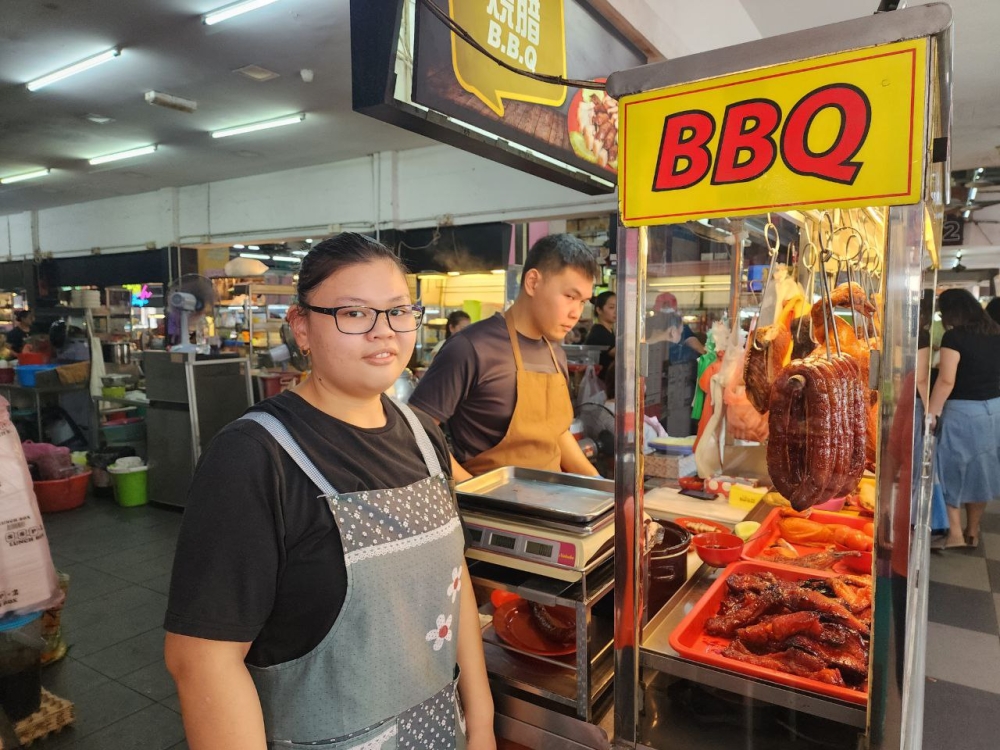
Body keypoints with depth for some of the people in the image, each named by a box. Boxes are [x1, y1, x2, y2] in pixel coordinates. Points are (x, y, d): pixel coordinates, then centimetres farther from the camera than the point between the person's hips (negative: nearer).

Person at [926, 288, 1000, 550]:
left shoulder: (954, 336, -14)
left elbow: (946, 380, -19)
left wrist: (932, 413, -15)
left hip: (963, 411, -7)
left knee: (953, 469, 6)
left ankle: (955, 533, 10)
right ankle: (973, 532, 26)